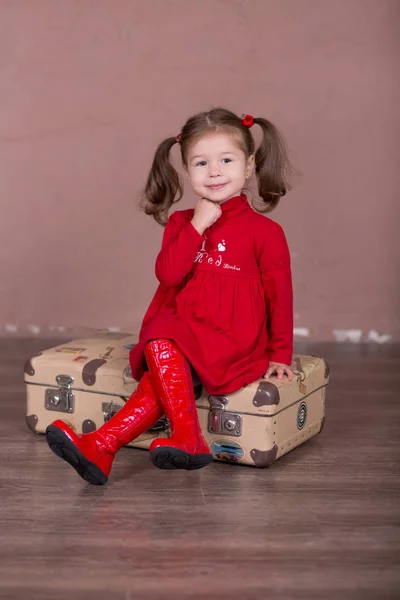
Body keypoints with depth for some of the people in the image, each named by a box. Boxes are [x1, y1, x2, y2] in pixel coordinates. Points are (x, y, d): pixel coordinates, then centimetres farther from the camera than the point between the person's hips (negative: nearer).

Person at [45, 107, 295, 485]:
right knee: (161, 351, -26)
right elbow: (168, 274, -5)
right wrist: (197, 225, -12)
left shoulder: (264, 231, -2)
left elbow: (280, 296, 1)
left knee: (163, 344, -27)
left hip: (235, 342, -5)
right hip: (183, 333, 5)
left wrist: (280, 355, 0)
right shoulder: (182, 222, 11)